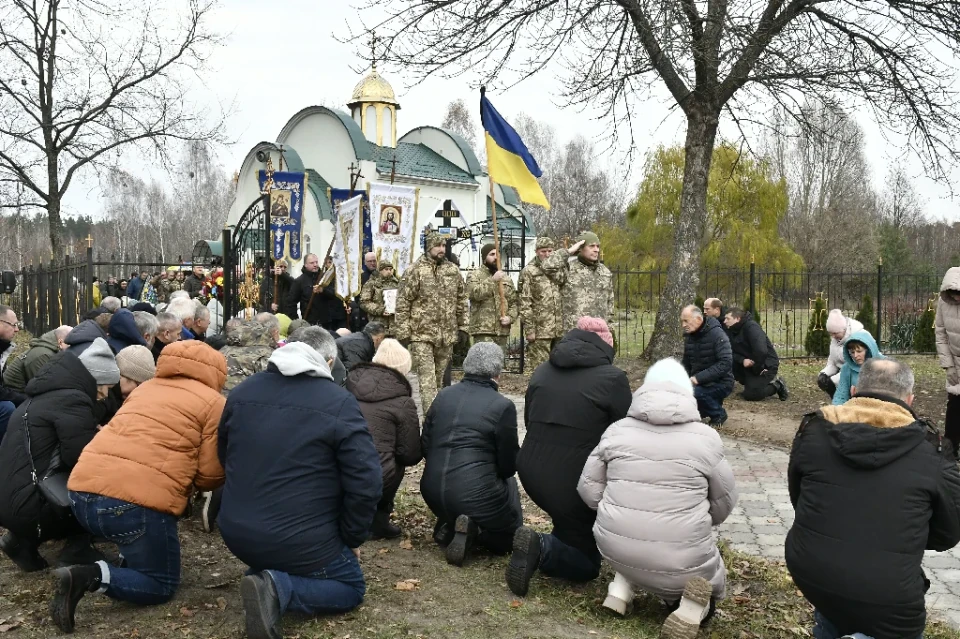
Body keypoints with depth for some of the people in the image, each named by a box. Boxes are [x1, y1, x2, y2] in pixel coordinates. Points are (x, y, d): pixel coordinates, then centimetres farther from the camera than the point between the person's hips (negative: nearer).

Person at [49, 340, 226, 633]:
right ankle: (93, 577, -11)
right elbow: (210, 476, 2)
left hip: (82, 490, 7)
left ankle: (131, 558, 15)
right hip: (137, 502, -7)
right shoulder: (213, 403, 4)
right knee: (161, 586, 10)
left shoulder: (144, 388, 22)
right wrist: (191, 477, 25)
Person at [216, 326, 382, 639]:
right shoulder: (339, 403, -14)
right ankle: (280, 589, -10)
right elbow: (365, 481, -18)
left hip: (236, 532, 7)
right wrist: (351, 539, -2)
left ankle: (263, 576, 3)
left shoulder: (241, 392, 4)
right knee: (352, 587, 17)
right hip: (301, 540, -6)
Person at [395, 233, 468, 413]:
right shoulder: (414, 271, -5)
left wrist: (462, 327, 11)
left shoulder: (453, 271, 10)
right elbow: (403, 303, -6)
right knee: (427, 378, -9)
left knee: (439, 377, 13)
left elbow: (461, 301, 16)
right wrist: (403, 332, -10)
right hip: (422, 333, -4)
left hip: (447, 335, 5)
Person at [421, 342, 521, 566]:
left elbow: (424, 445, 10)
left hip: (432, 491, 6)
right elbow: (508, 465, -4)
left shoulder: (444, 395, 5)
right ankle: (473, 530, -7)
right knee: (508, 533, 22)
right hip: (474, 494, -6)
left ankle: (449, 525, 10)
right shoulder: (503, 405, -11)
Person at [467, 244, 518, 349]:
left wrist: (510, 317, -2)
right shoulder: (475, 275, 2)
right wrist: (493, 280, -19)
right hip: (483, 330, -6)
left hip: (502, 331, 6)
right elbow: (475, 293, -17)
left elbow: (514, 302, 17)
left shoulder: (506, 278, 19)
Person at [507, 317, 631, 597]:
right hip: (574, 482, -6)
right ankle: (542, 549, -13)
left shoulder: (541, 372, 8)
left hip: (531, 473, 6)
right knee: (586, 563, 11)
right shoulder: (612, 378, -9)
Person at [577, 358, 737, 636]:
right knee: (713, 579, 28)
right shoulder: (706, 437, -5)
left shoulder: (617, 430, 1)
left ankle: (622, 584, 10)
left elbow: (589, 489, 4)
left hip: (615, 548, 3)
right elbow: (725, 501, 4)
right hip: (679, 558, -3)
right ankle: (695, 603, -5)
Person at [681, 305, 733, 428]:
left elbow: (726, 363, -27)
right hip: (699, 383, 8)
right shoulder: (689, 336, 5)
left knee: (692, 391, -34)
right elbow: (686, 364, 15)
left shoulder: (717, 334, -18)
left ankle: (718, 414, -7)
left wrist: (699, 378, -31)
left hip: (720, 383, -7)